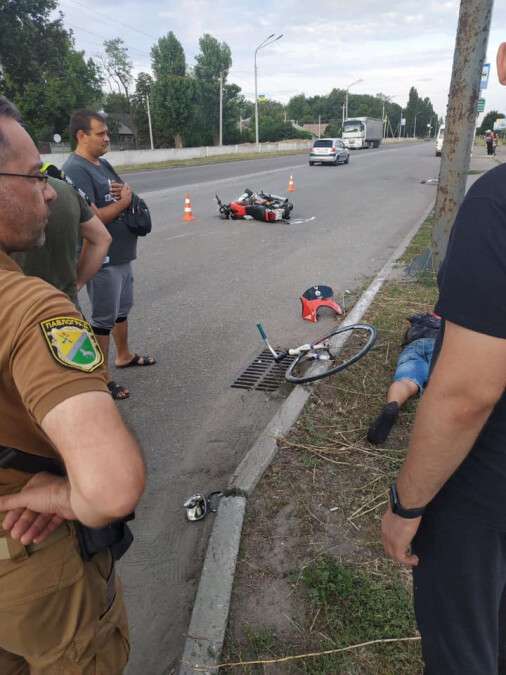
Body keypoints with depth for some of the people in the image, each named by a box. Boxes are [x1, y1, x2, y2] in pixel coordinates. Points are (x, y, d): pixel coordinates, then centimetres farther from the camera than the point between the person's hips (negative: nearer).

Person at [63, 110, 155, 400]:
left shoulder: (104, 164, 12)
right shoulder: (76, 170, -18)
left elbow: (127, 199, 18)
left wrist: (126, 192, -6)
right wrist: (122, 202, -13)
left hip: (122, 253, 9)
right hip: (102, 258, -9)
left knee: (122, 309, 22)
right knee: (104, 319, 0)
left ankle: (124, 355, 41)